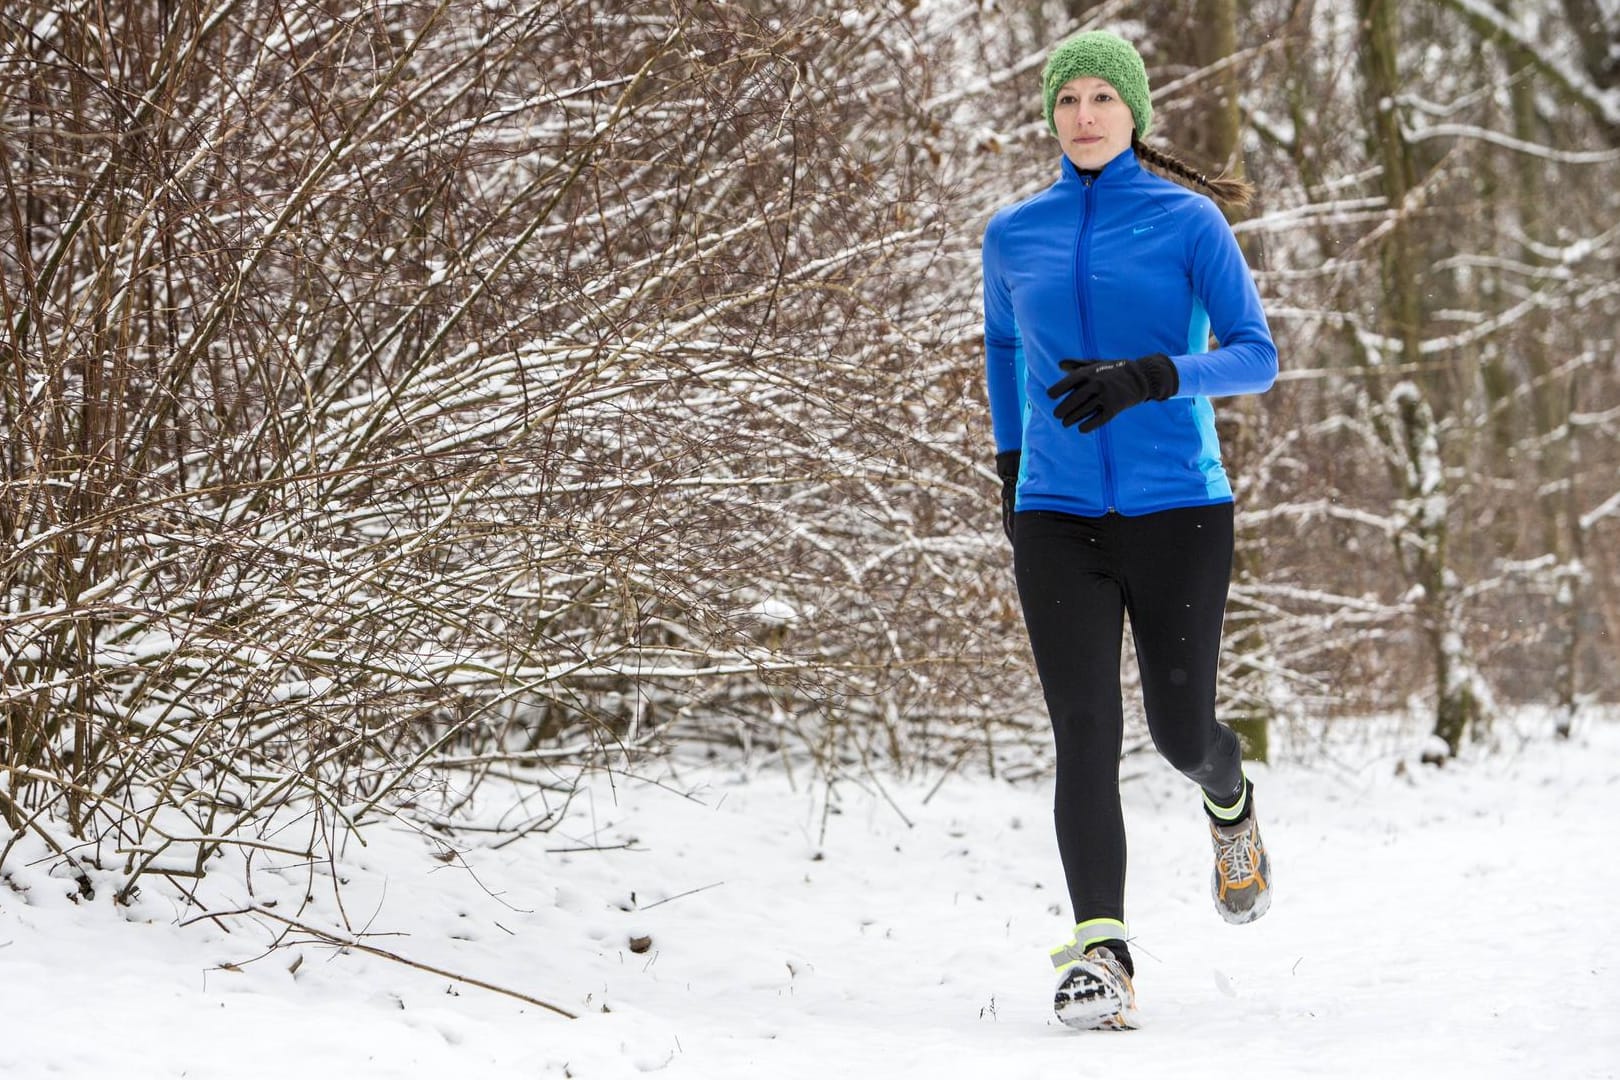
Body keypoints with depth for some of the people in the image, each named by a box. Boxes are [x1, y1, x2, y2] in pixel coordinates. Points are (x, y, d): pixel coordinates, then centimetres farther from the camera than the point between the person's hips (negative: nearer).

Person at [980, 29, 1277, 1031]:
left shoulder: (1190, 222, -1)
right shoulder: (1014, 236, 9)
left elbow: (1257, 358, -7)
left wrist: (1144, 379, -23)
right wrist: (1011, 469, 23)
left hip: (1178, 511, -2)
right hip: (1058, 523, 2)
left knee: (1181, 731, 4)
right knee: (1085, 732, -12)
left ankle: (1230, 801, 41)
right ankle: (1101, 954, -17)